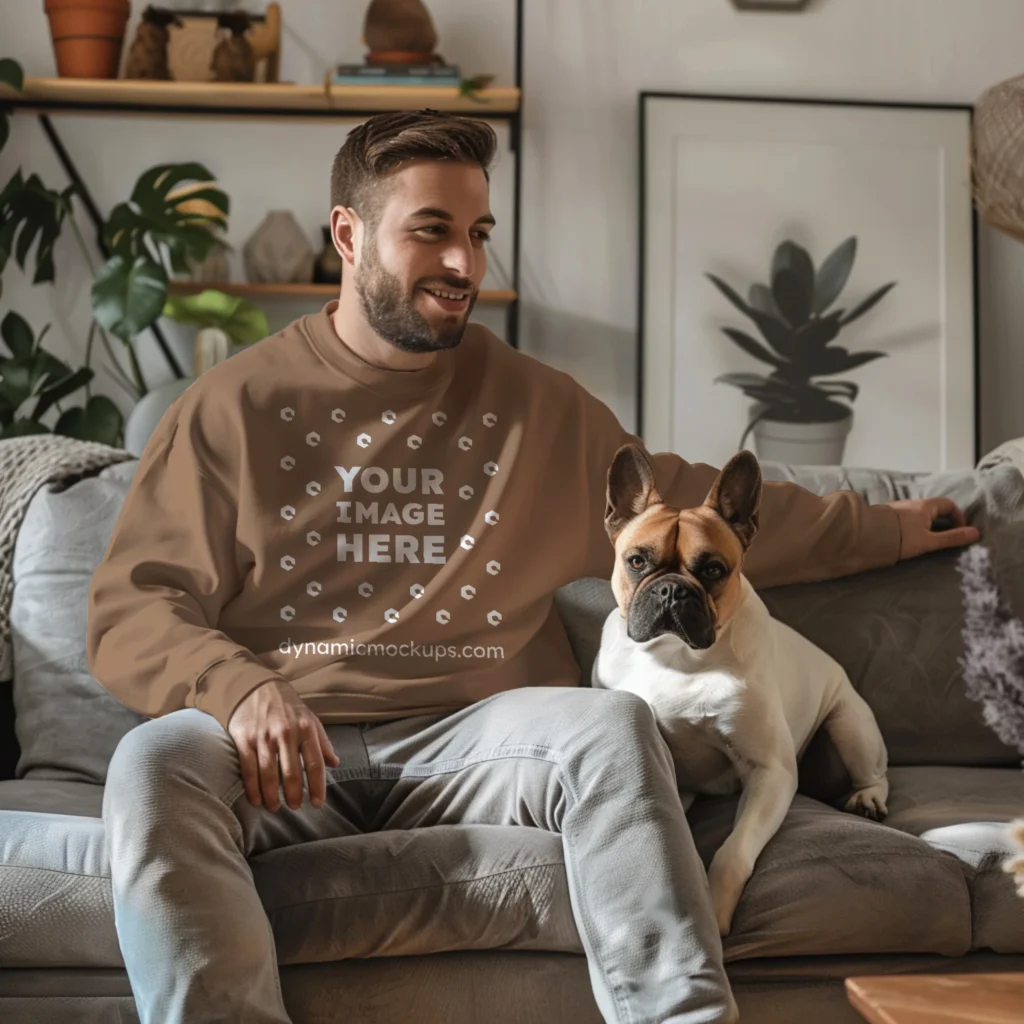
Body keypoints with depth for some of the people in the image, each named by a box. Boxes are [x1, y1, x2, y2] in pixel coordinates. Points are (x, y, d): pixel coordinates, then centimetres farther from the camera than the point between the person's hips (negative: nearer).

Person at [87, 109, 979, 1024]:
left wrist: (885, 529, 33)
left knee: (612, 723, -29)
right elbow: (129, 608, 3)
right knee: (158, 762, -33)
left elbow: (692, 505, 29)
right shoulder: (234, 407, 9)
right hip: (285, 747, -1)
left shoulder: (536, 405, 18)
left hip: (464, 742, 2)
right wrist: (239, 687, -18)